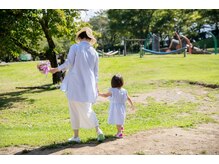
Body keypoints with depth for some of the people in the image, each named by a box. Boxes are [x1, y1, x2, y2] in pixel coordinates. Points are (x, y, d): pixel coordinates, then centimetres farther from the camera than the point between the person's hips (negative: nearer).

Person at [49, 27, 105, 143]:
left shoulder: (75, 48, -5)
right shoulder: (94, 52, 8)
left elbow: (69, 63, -12)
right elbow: (96, 72, 12)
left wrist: (57, 69, 3)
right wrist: (95, 86, 22)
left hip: (75, 85, -4)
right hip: (88, 85, 4)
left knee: (74, 110, 7)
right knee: (87, 109, 17)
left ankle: (76, 136, 12)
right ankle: (98, 130, 6)